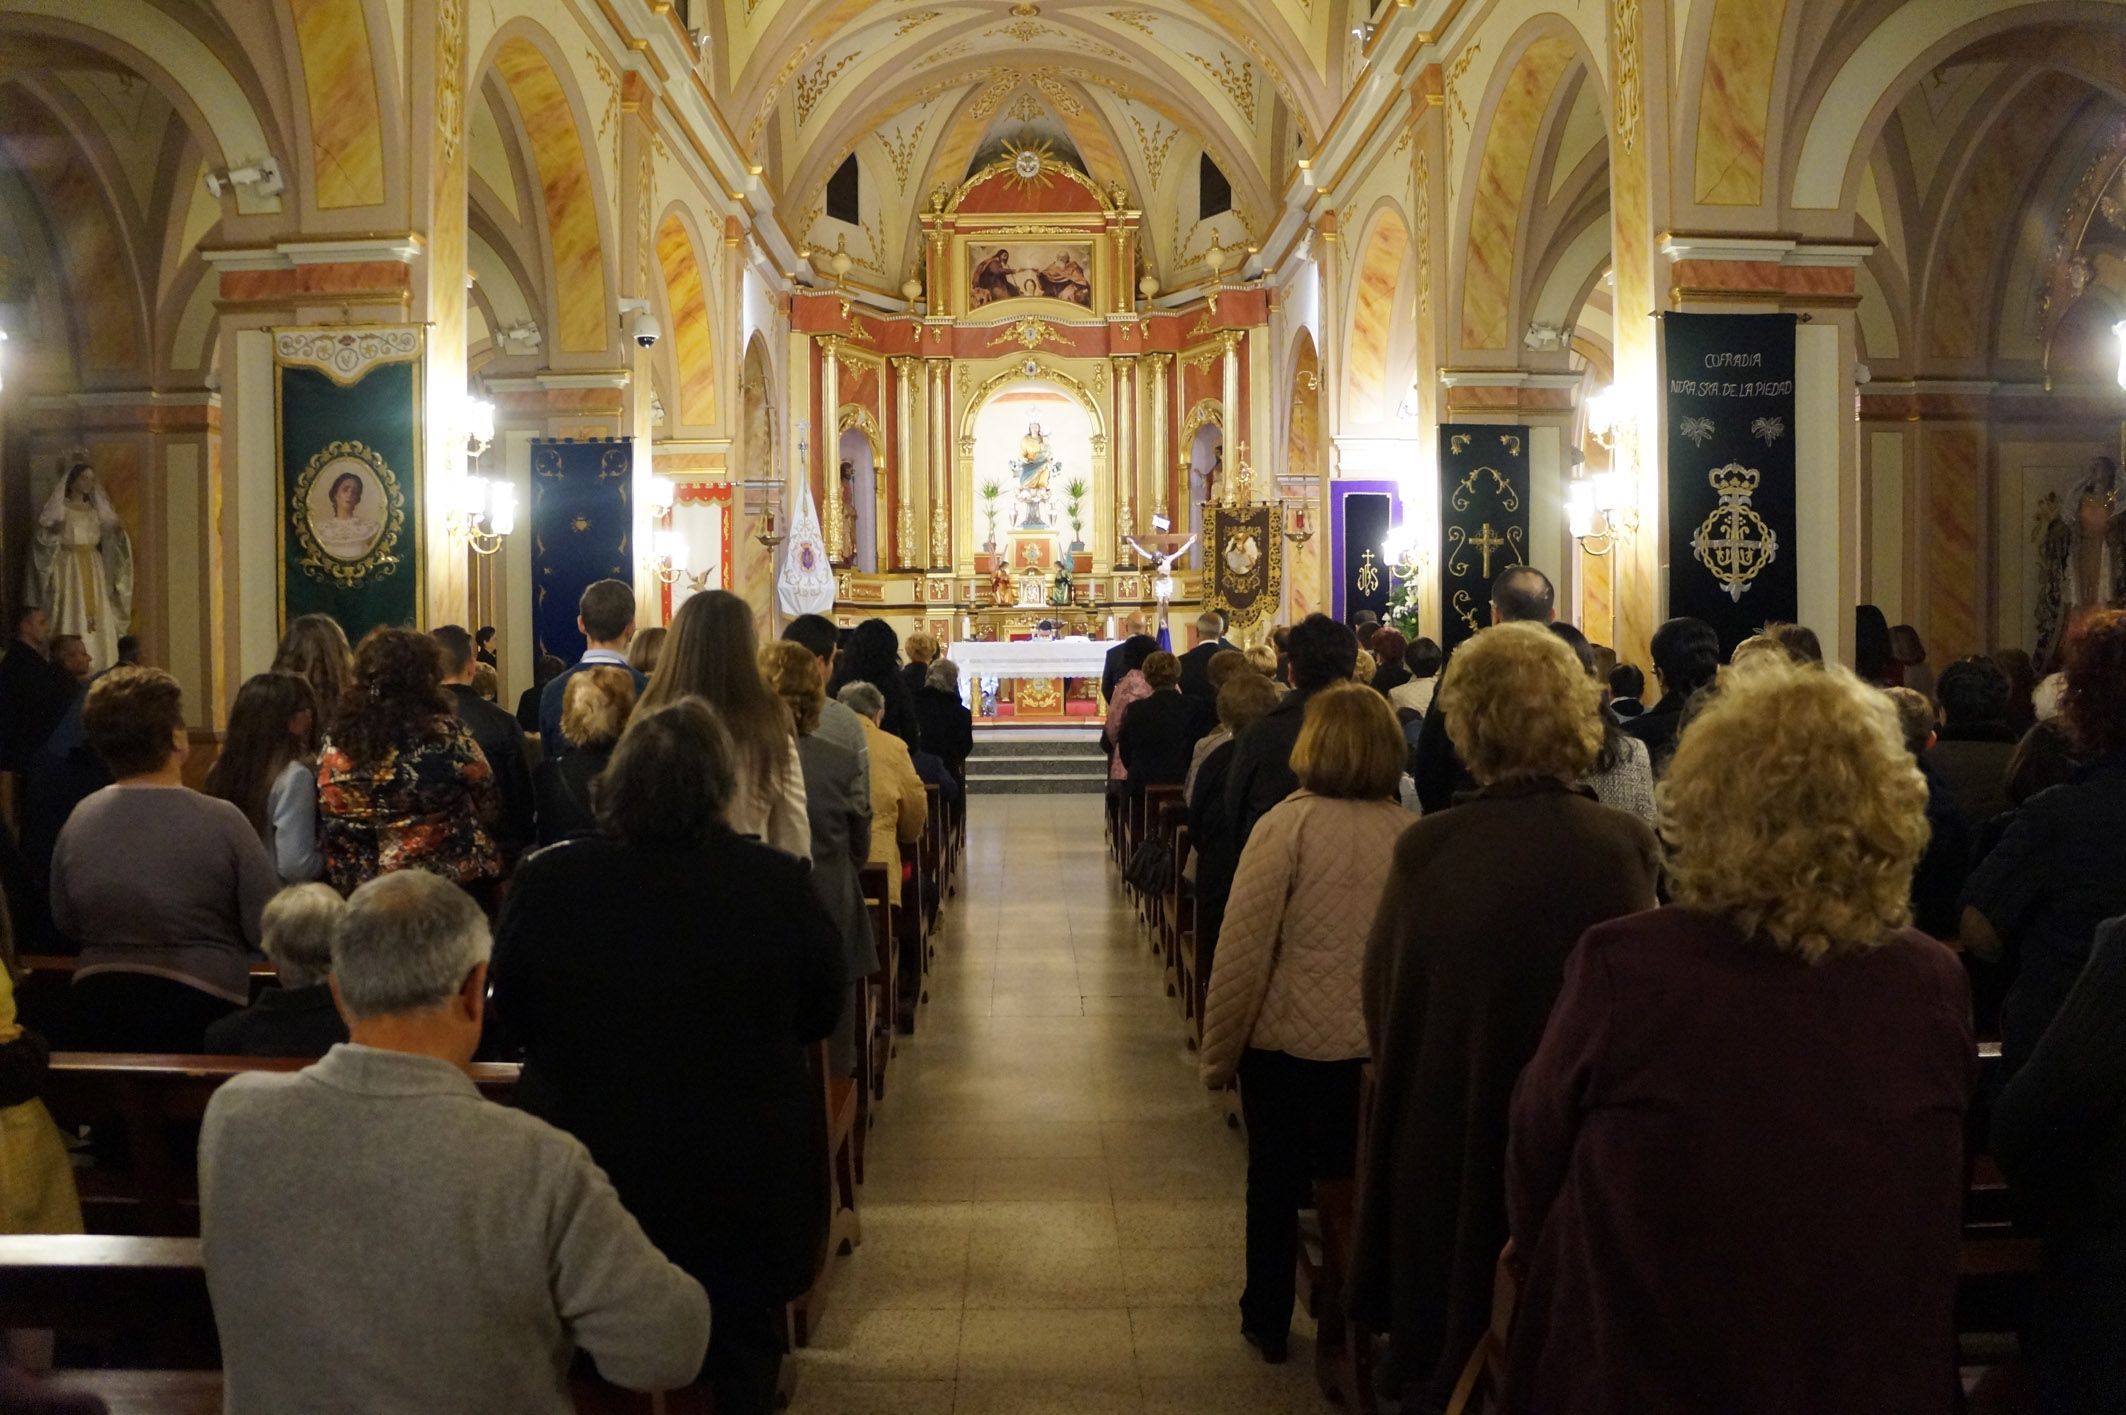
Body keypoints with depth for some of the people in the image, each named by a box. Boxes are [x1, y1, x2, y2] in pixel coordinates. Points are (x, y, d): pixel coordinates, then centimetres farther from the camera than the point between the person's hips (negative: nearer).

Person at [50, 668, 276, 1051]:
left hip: (98, 1005, 4)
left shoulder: (79, 820, -4)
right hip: (203, 1003, -4)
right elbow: (267, 930, -13)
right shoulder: (221, 821, -17)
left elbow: (65, 923, 8)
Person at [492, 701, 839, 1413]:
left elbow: (511, 1021, -3)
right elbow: (821, 1013, -3)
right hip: (747, 1186, 0)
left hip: (594, 1173, 1)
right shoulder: (782, 883, -19)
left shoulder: (546, 880, -18)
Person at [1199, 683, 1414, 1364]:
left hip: (1288, 1044, -3)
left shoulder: (1287, 825, -18)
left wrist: (1218, 1052, -5)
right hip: (1381, 1048, 3)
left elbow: (1242, 950, -17)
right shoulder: (1411, 834, -10)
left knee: (1275, 1182, 17)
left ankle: (1268, 1323, 31)